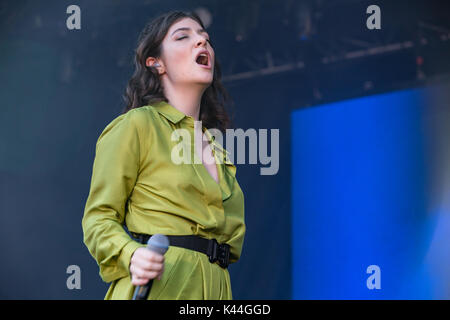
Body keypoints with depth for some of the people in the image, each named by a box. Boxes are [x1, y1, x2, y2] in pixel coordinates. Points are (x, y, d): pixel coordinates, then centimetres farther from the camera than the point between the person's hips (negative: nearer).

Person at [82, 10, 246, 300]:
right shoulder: (137, 124, 0)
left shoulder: (218, 148, 18)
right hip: (159, 289, -5)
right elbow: (99, 216, -3)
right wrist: (131, 255, -21)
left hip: (214, 287, 5)